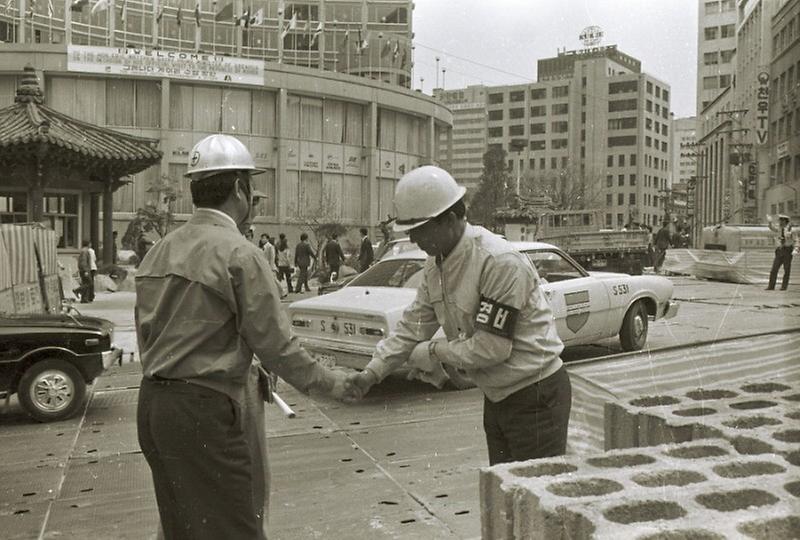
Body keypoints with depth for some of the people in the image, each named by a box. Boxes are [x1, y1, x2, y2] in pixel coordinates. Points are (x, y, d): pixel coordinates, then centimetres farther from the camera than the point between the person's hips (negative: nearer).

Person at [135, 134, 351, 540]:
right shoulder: (239, 253, -15)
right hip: (205, 413, -8)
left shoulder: (158, 252, 9)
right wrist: (329, 382, 1)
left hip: (152, 403, 8)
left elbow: (146, 333, 13)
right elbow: (275, 344, -14)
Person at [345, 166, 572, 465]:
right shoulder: (435, 266, 1)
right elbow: (412, 326, 5)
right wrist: (372, 372, -5)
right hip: (496, 396, 9)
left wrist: (433, 352, -14)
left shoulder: (500, 262, -27)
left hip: (535, 395, -8)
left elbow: (492, 347, -27)